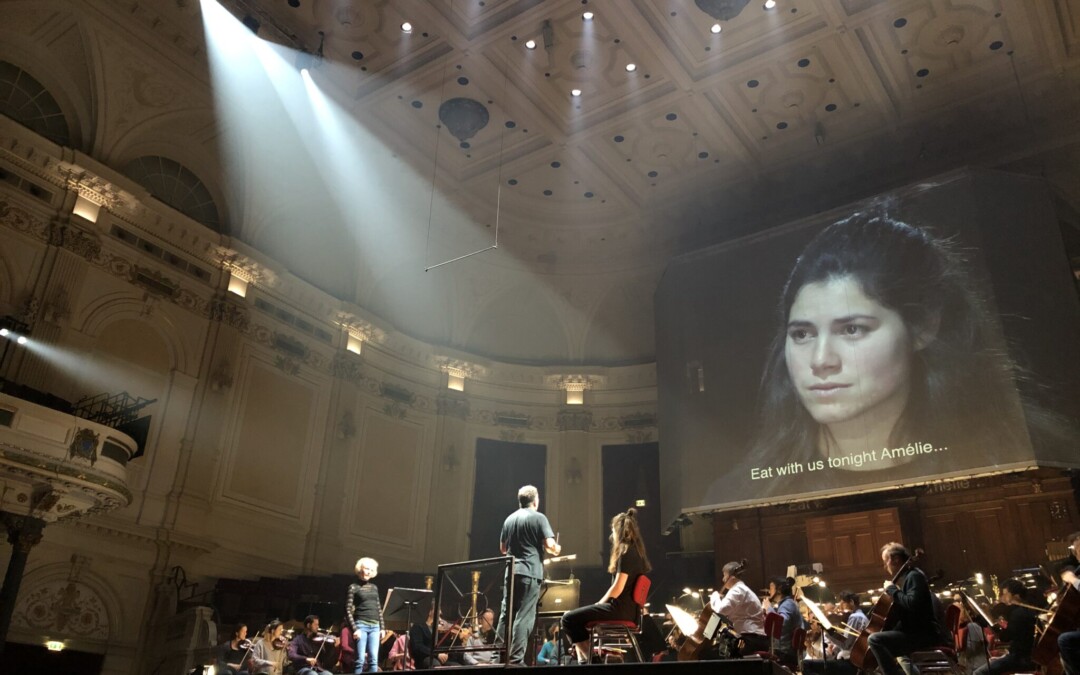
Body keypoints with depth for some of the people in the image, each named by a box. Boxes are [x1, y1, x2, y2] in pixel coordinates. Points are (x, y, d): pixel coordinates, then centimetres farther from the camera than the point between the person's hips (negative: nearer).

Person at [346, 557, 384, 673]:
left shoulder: (374, 587, 16)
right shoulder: (353, 587, 1)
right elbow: (348, 610, -5)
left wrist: (382, 627, 11)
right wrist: (354, 628, -13)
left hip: (375, 626, 5)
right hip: (361, 625, -5)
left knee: (374, 659, -1)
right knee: (361, 660, -8)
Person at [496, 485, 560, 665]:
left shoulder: (509, 519, 12)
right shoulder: (538, 517, -5)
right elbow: (550, 545, -12)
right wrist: (556, 550, 9)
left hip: (511, 572, 6)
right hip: (530, 572, -6)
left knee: (506, 615, 8)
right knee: (524, 617, -5)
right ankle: (516, 659, -8)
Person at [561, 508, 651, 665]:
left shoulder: (626, 552, -14)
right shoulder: (636, 552, 15)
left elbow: (617, 588, -19)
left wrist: (599, 603, -3)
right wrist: (601, 604, 17)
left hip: (620, 609, -10)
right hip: (627, 608, 10)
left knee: (568, 619, -12)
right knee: (576, 617, 19)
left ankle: (589, 657, -7)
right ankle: (583, 656, 8)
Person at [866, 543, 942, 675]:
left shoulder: (914, 576, -13)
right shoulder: (908, 576, 17)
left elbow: (912, 604, -30)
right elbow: (904, 604, 24)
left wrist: (892, 589, -19)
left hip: (923, 634, -11)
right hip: (915, 632, 11)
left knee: (874, 639, -25)